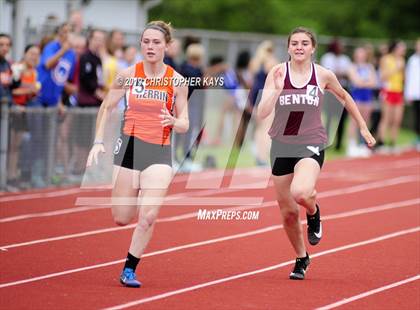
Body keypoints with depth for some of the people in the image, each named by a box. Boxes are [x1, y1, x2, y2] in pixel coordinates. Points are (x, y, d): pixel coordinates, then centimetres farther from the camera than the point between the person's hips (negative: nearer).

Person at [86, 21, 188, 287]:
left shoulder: (177, 81, -2)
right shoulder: (128, 75, -2)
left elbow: (184, 124, 3)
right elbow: (106, 108, 9)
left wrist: (173, 122, -21)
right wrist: (98, 142, 0)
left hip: (160, 153, -1)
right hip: (129, 147, 1)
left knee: (148, 217, -14)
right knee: (121, 219, 5)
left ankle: (129, 270, 1)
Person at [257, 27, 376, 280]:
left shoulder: (323, 75, -3)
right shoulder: (277, 73, -5)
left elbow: (344, 97, 17)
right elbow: (262, 114, -12)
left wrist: (363, 127, 20)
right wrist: (277, 90, -27)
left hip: (311, 145, -2)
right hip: (282, 146, 2)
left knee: (300, 193, -32)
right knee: (288, 213, 9)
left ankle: (314, 213, 5)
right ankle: (301, 259, 34)